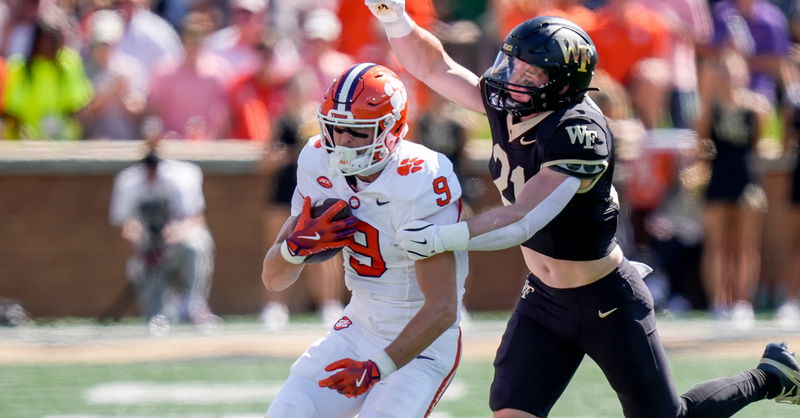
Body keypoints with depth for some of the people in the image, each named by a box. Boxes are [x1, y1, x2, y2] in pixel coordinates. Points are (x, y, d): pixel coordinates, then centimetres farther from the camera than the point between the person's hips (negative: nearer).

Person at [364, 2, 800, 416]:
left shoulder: (579, 131, -29)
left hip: (607, 303, -7)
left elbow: (523, 221, -36)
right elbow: (432, 65, 3)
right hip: (543, 297, 7)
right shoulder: (508, 105, -7)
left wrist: (442, 237, -38)